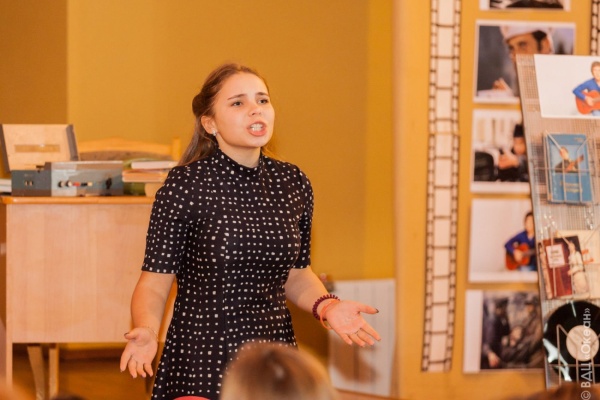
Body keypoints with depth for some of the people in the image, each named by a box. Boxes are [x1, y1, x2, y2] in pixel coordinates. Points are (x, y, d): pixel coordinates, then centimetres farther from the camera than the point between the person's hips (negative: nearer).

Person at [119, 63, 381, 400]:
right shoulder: (185, 186, -11)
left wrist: (326, 306, -4)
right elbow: (154, 284, -9)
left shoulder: (294, 183, 3)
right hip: (202, 361, -5)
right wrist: (146, 333, -27)